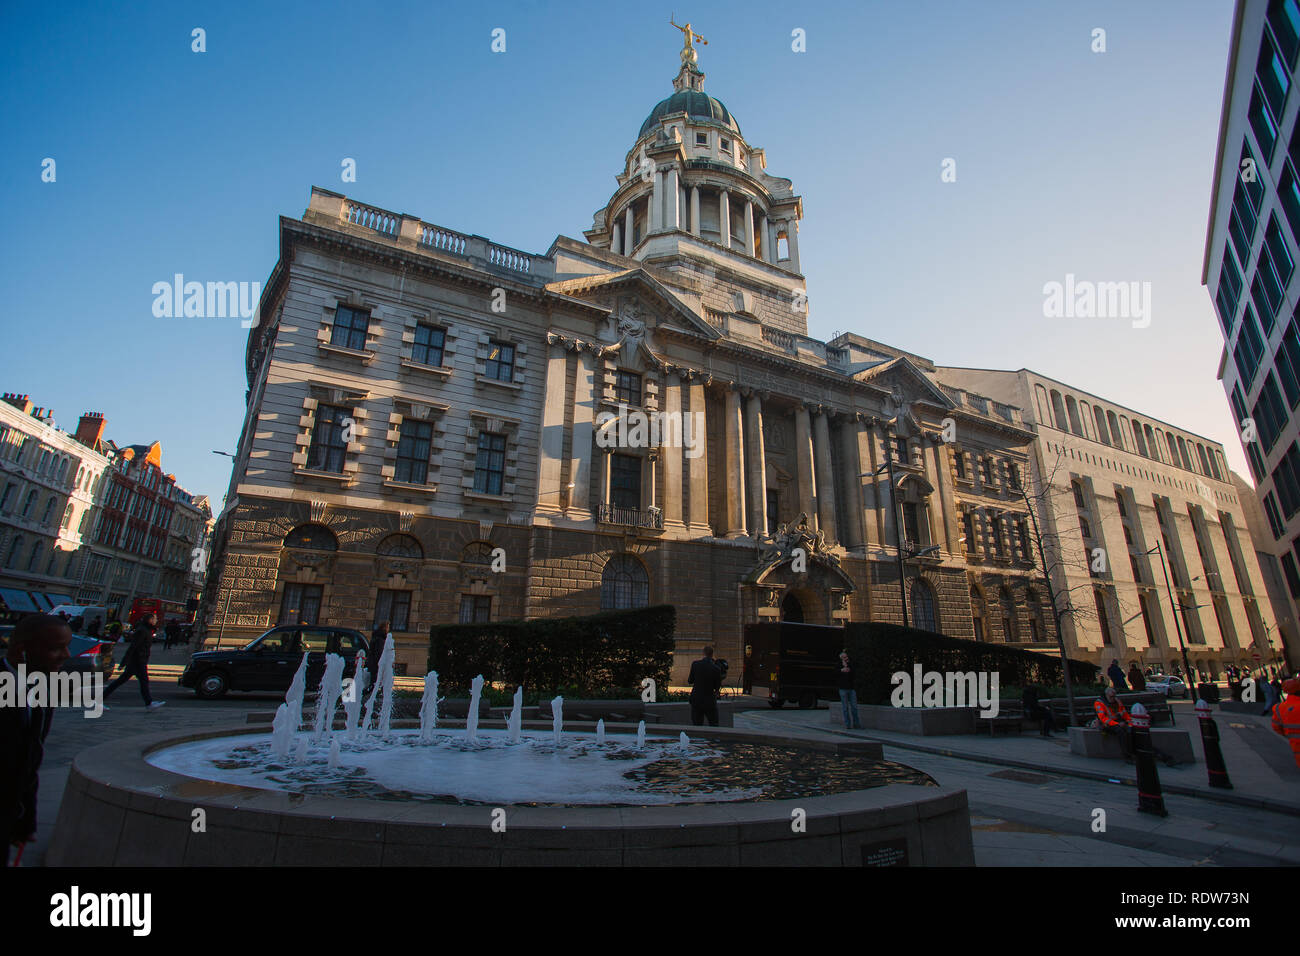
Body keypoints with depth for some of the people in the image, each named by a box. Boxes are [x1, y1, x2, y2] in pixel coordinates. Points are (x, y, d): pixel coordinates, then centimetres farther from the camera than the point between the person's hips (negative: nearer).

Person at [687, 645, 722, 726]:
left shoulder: (695, 664, -9)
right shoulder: (716, 669, -12)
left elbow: (690, 681, 2)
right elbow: (717, 687, 0)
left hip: (696, 700, 2)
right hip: (710, 701, -1)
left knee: (697, 726, 10)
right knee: (714, 726, 11)